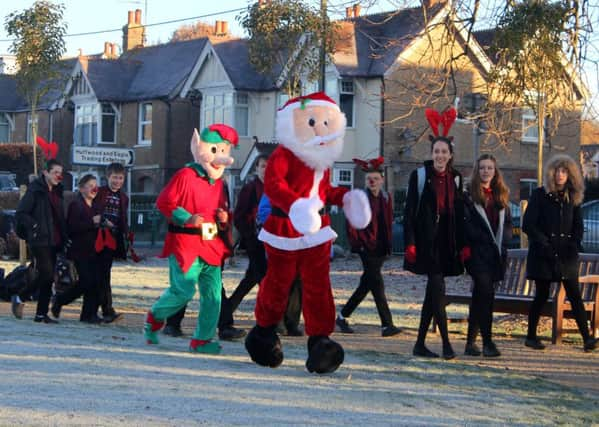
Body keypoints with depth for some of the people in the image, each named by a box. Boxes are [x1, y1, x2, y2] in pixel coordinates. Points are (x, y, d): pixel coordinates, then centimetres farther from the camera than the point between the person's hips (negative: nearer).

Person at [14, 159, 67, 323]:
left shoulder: (57, 192, 15)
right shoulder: (35, 190, -7)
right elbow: (21, 213, -10)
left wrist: (64, 238, 11)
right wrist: (35, 226, -19)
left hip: (54, 241, 8)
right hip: (39, 240, -8)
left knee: (49, 278, 6)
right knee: (46, 273, -16)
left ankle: (42, 314, 11)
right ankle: (19, 298, 2)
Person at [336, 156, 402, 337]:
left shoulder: (386, 198, 10)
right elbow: (352, 225, -7)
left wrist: (388, 244, 11)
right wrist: (359, 243, -10)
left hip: (381, 248, 6)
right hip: (367, 248, -6)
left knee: (366, 285, 12)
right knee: (377, 285, -9)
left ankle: (343, 316, 24)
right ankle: (387, 324, -10)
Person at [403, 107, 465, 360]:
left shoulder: (455, 179, 11)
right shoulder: (419, 176, -3)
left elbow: (459, 214, 13)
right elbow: (410, 211, -5)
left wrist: (463, 244, 6)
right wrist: (410, 243, -13)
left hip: (447, 243, 5)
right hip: (426, 241, -5)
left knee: (433, 292, 8)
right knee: (437, 290, -11)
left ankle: (420, 344, 14)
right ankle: (446, 343, -6)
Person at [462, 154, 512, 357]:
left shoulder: (501, 196, 16)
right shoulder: (469, 196, -3)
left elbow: (507, 223, 20)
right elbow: (466, 225, -10)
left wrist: (503, 241, 3)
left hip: (497, 254, 6)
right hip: (477, 253, -6)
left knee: (479, 297, 9)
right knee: (486, 293, -16)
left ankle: (471, 342, 15)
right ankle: (487, 342, -13)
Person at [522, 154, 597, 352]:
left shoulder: (573, 197, 11)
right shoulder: (539, 195, -1)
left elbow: (578, 226, 14)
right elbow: (528, 225, -6)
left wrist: (574, 244, -4)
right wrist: (544, 244, -13)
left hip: (566, 254, 3)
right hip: (543, 254, -3)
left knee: (574, 295, -3)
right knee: (542, 295, 2)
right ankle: (531, 336, 14)